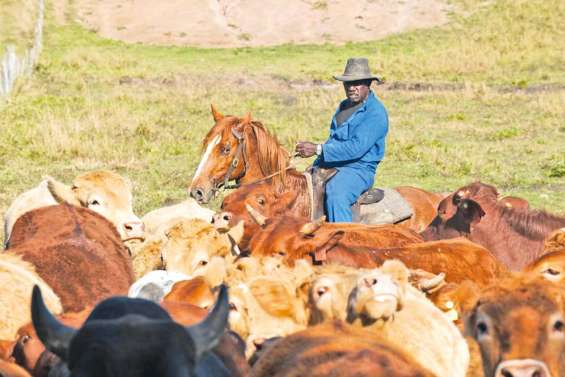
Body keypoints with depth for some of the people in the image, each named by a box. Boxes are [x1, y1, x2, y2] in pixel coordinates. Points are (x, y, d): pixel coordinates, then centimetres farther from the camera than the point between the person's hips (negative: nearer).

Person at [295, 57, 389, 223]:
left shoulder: (376, 113, -11)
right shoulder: (343, 106, 17)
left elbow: (357, 147, -22)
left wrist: (318, 149, -23)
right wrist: (316, 165, 10)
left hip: (358, 169, -9)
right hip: (330, 165, 9)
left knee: (335, 192, -36)